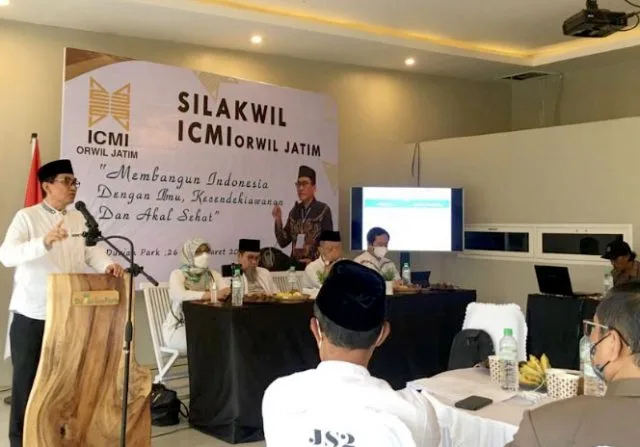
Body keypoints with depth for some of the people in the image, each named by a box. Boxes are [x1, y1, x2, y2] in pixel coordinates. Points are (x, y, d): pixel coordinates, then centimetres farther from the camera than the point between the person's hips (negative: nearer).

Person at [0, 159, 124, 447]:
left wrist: (108, 265, -21)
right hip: (32, 314, -5)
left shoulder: (79, 219, 9)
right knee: (27, 379, 5)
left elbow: (91, 251, 1)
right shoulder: (27, 217, -8)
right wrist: (44, 242, -37)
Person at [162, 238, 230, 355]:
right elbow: (180, 295, -28)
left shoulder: (212, 274, 8)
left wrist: (225, 292, -32)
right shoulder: (177, 274, -7)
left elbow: (228, 290, -6)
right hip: (177, 328, -5)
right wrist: (212, 295, -37)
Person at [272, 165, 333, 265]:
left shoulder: (323, 210, -4)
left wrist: (314, 261, -15)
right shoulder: (295, 210, 8)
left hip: (315, 264, -3)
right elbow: (283, 242, 6)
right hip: (295, 263, 4)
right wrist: (278, 220, -5)